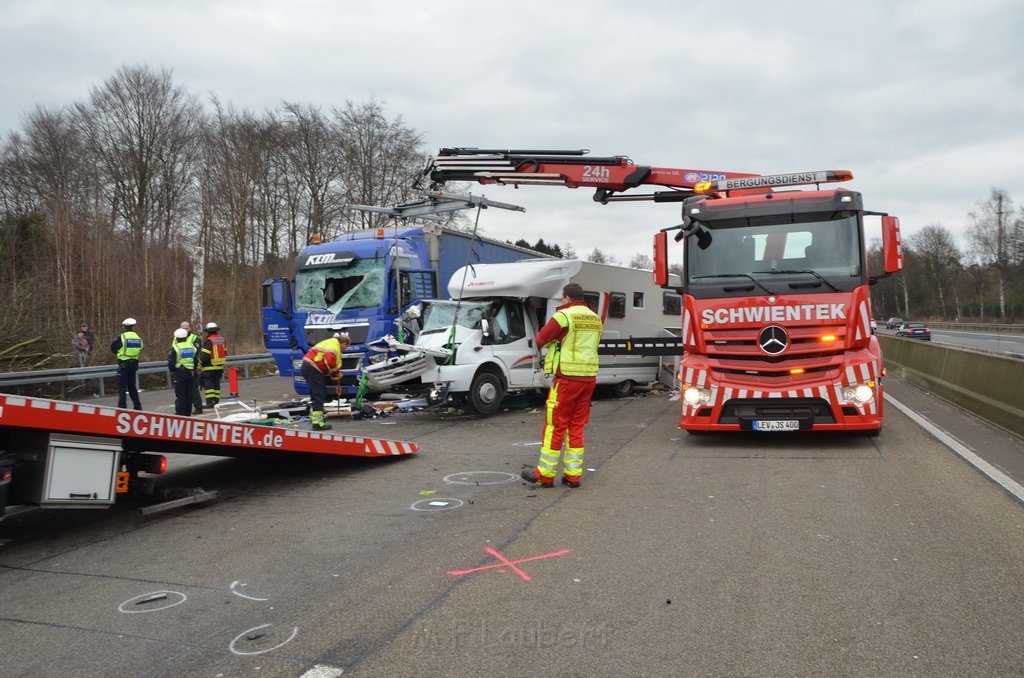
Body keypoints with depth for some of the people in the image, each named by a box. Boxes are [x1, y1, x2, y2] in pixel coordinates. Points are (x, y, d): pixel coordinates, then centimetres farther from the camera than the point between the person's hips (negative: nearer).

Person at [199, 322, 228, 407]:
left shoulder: (209, 341, -15)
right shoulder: (222, 339, 9)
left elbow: (204, 355, -18)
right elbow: (225, 352, 17)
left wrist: (199, 363, -5)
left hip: (210, 367, -7)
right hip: (220, 366, 7)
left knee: (208, 384, -3)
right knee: (216, 383, 13)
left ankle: (210, 401, -11)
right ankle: (216, 401, 15)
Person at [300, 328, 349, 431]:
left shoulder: (331, 342, 22)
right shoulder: (334, 345, -12)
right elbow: (330, 360, -28)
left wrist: (335, 376, 19)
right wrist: (336, 374, -14)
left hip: (307, 366, 11)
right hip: (313, 369, -11)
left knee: (316, 394, 23)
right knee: (319, 395, -10)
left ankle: (314, 417, 37)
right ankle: (317, 423, -14)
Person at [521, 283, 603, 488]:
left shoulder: (563, 316, -11)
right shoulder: (596, 319, 11)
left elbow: (540, 339, -5)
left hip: (567, 378, -6)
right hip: (589, 378, 7)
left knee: (555, 426, 1)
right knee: (577, 427, 12)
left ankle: (545, 474, 7)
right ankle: (573, 475, 14)